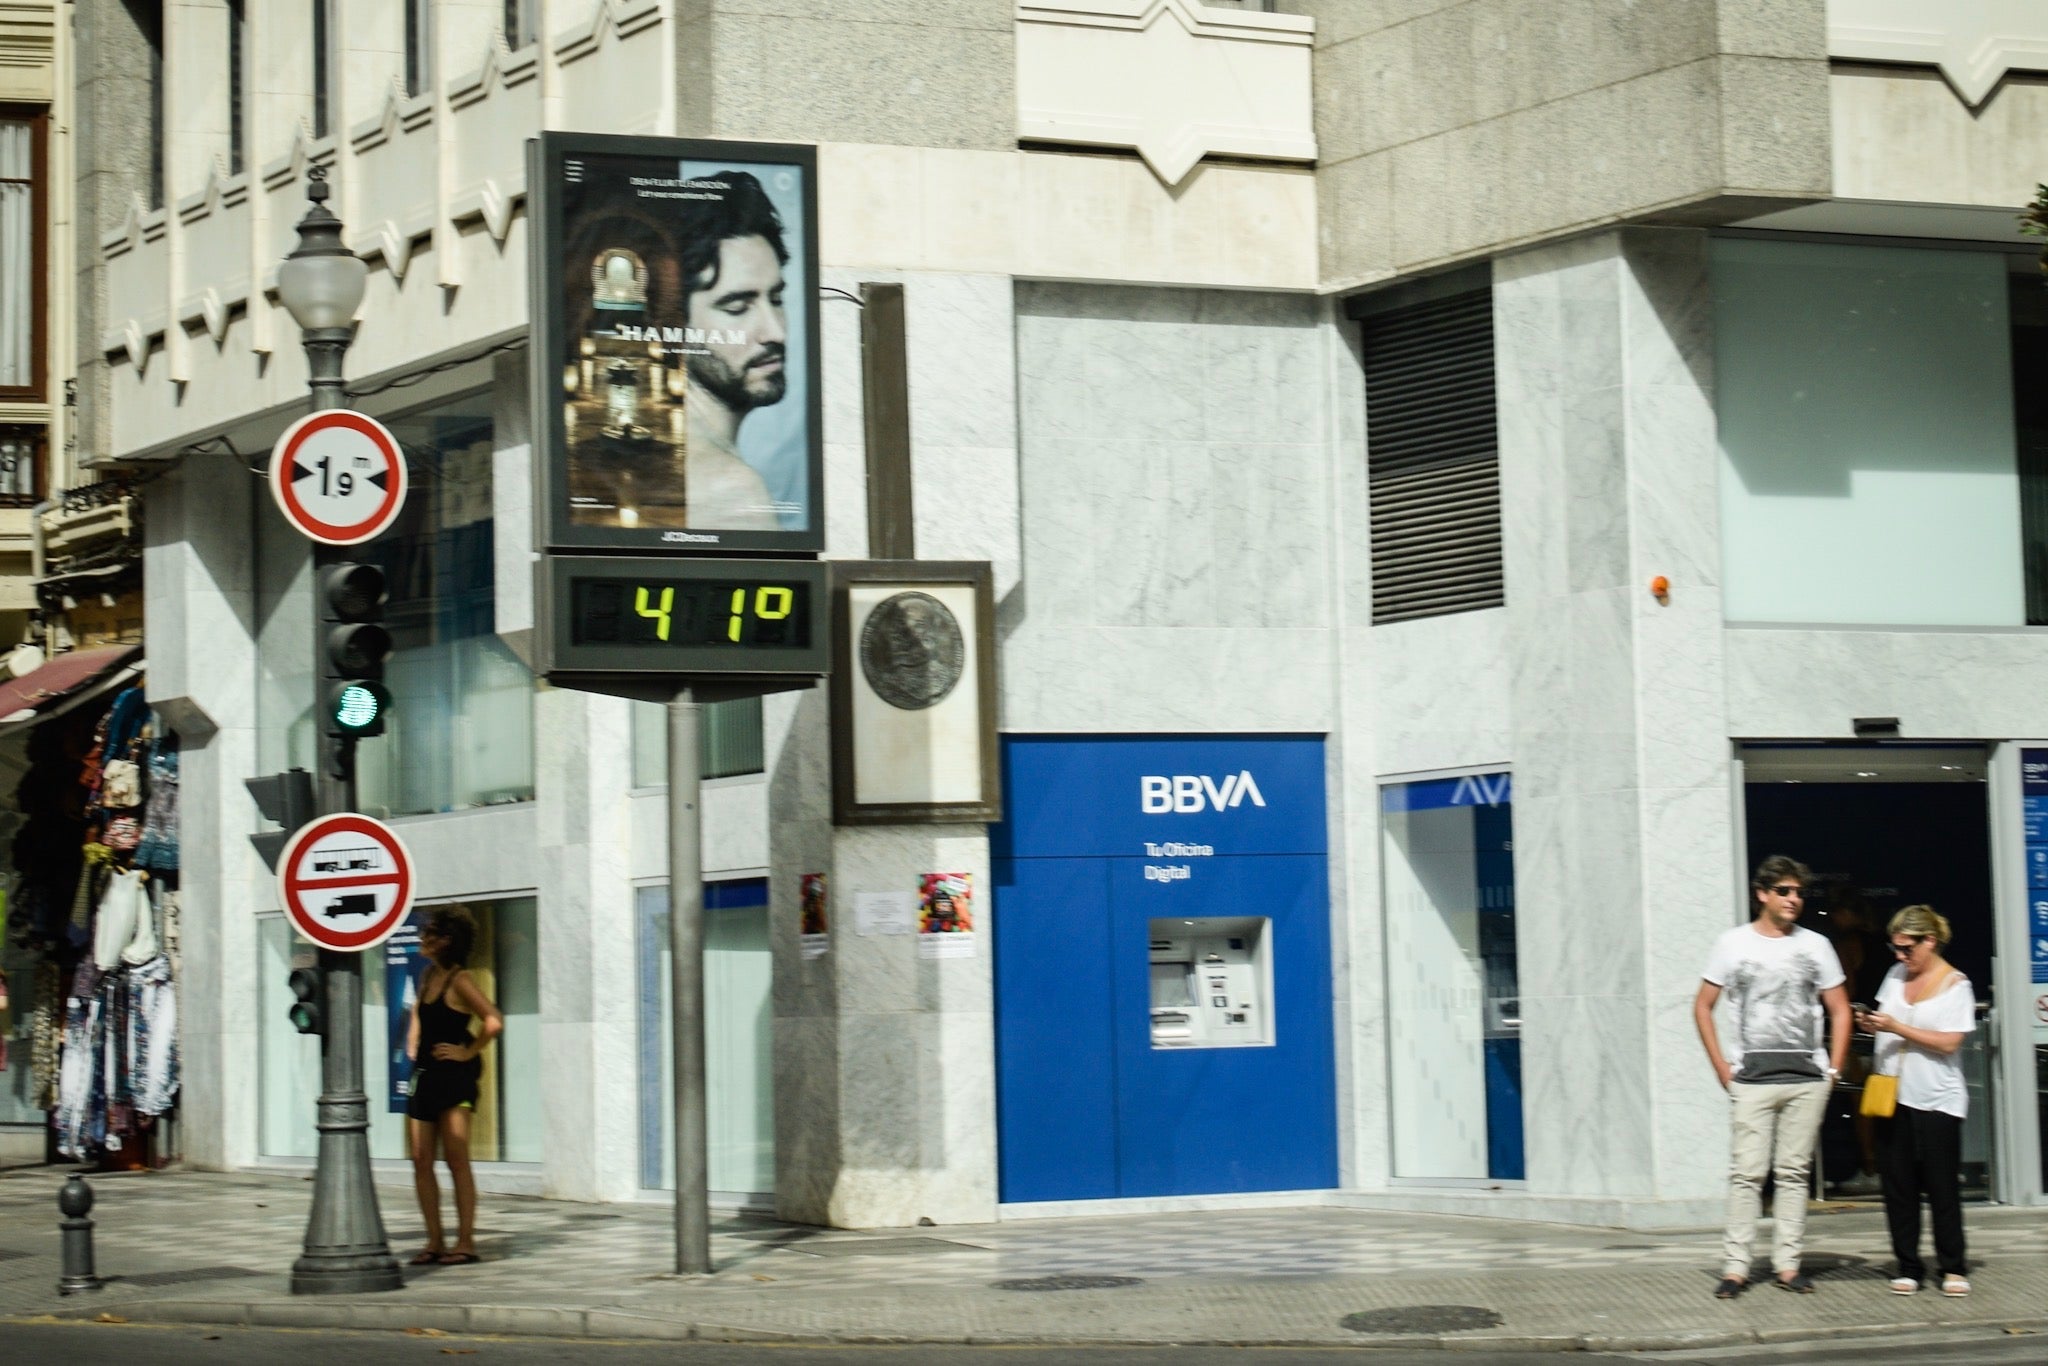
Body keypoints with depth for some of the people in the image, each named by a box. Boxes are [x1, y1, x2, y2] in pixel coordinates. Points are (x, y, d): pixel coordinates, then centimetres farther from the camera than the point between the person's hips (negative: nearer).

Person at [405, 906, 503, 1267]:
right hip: (424, 1075, 8)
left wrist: (468, 1051, -13)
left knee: (456, 1160, -6)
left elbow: (494, 1022, -22)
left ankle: (465, 1241, -3)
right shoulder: (430, 975, 13)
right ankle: (434, 1241, 9)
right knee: (421, 1161, 4)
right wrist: (413, 1041, 21)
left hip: (454, 1076, -8)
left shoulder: (459, 980, -11)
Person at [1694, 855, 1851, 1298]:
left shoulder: (1815, 945, 10)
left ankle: (1787, 1264, 9)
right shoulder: (1734, 943, 4)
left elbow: (1839, 1009, 14)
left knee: (1794, 1172, 4)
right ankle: (1735, 1266, -4)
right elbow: (1703, 1007, 7)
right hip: (1752, 1077, -2)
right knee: (1747, 1173, -6)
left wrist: (1833, 1067, 4)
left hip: (1807, 1078, 2)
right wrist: (1722, 1068, -1)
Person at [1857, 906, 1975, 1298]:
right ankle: (1908, 1267, 11)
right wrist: (1871, 1024, -2)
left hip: (1936, 1101, -5)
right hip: (1893, 1096, 5)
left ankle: (1953, 1268, 7)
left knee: (1941, 1186, -2)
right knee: (1898, 1187, 4)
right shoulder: (1896, 975, 12)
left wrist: (1897, 1027, -18)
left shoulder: (1955, 985, -6)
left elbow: (1949, 1043, -15)